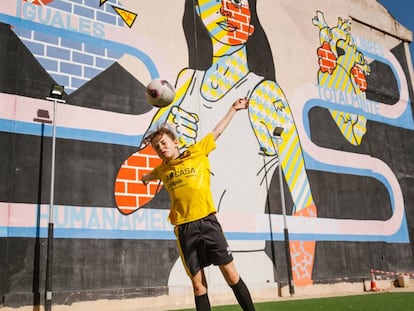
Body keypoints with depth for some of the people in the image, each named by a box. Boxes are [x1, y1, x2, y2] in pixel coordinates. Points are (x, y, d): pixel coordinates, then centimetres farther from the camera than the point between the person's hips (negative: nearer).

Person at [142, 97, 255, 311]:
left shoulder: (197, 152, 7)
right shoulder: (162, 170, 13)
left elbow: (216, 132, 17)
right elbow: (149, 176, 38)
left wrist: (233, 109, 23)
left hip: (207, 222, -2)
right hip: (184, 229, 2)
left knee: (231, 274, -1)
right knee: (198, 283, 5)